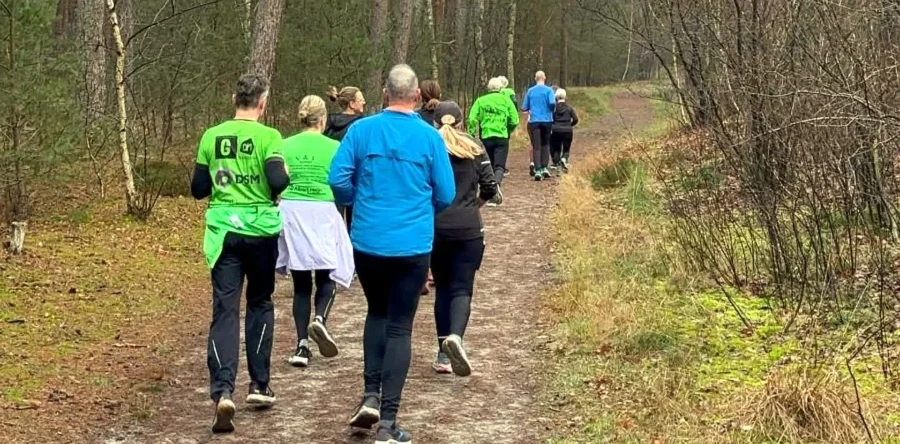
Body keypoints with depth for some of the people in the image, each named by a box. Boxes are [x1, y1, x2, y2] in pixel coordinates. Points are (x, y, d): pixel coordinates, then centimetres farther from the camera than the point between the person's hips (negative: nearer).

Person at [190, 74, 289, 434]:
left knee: (225, 309, -3)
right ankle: (259, 385, 20)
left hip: (223, 230, 2)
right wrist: (286, 175, 4)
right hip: (260, 229, -2)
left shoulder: (211, 137, 4)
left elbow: (198, 190, 9)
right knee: (260, 303, 17)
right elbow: (278, 182, -18)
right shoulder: (267, 136, -6)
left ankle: (222, 390, -19)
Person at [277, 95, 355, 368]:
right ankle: (320, 319, -16)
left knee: (301, 284, 10)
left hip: (291, 214, 2)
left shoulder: (286, 146, 3)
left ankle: (302, 345, 3)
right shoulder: (334, 148, -1)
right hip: (323, 215, -2)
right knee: (327, 278, 13)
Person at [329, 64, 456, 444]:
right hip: (413, 245, -1)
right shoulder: (430, 137, -5)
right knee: (400, 327, 4)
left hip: (368, 241, 1)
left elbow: (337, 180, -6)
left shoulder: (362, 130, -4)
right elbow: (446, 196, 1)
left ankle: (371, 395, 9)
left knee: (377, 313, 23)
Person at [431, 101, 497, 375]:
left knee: (442, 288, 12)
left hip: (434, 228, 1)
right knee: (462, 289, 0)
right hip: (468, 229, -1)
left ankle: (443, 356, 11)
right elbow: (490, 187, 1)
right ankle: (455, 336, -29)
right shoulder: (474, 149, 3)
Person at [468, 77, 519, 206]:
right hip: (502, 137, -1)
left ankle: (491, 194, 21)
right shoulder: (506, 100, 2)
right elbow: (514, 121, 1)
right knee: (499, 166, -3)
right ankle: (497, 183, -34)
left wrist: (472, 135, 2)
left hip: (485, 137, 1)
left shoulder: (480, 101, 4)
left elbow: (472, 119, -5)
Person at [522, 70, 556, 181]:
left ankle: (537, 170, -13)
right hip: (547, 120, 0)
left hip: (534, 121, 0)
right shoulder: (548, 90, -2)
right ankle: (545, 167, 7)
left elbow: (524, 108, 5)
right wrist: (552, 108, 7)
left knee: (536, 146, -2)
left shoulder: (530, 91, 5)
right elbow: (552, 103, -16)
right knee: (545, 145, 15)